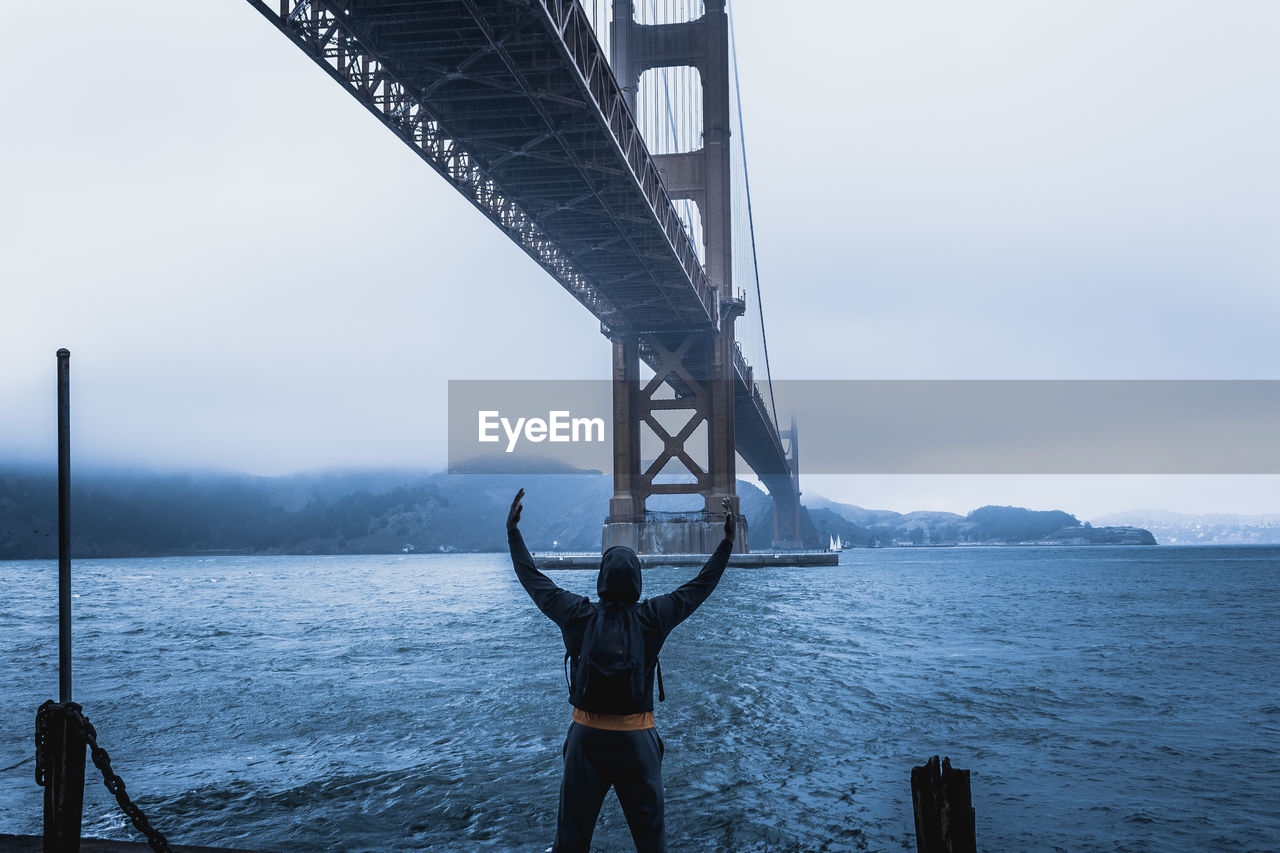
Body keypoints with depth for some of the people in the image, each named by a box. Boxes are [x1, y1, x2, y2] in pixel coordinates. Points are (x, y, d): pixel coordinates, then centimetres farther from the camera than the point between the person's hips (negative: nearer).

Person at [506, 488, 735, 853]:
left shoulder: (577, 616, -7)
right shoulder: (652, 618, -10)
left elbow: (532, 578, 5)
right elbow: (701, 585, 1)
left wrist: (513, 530, 14)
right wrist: (727, 541, 10)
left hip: (586, 736, 1)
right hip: (636, 737, -1)